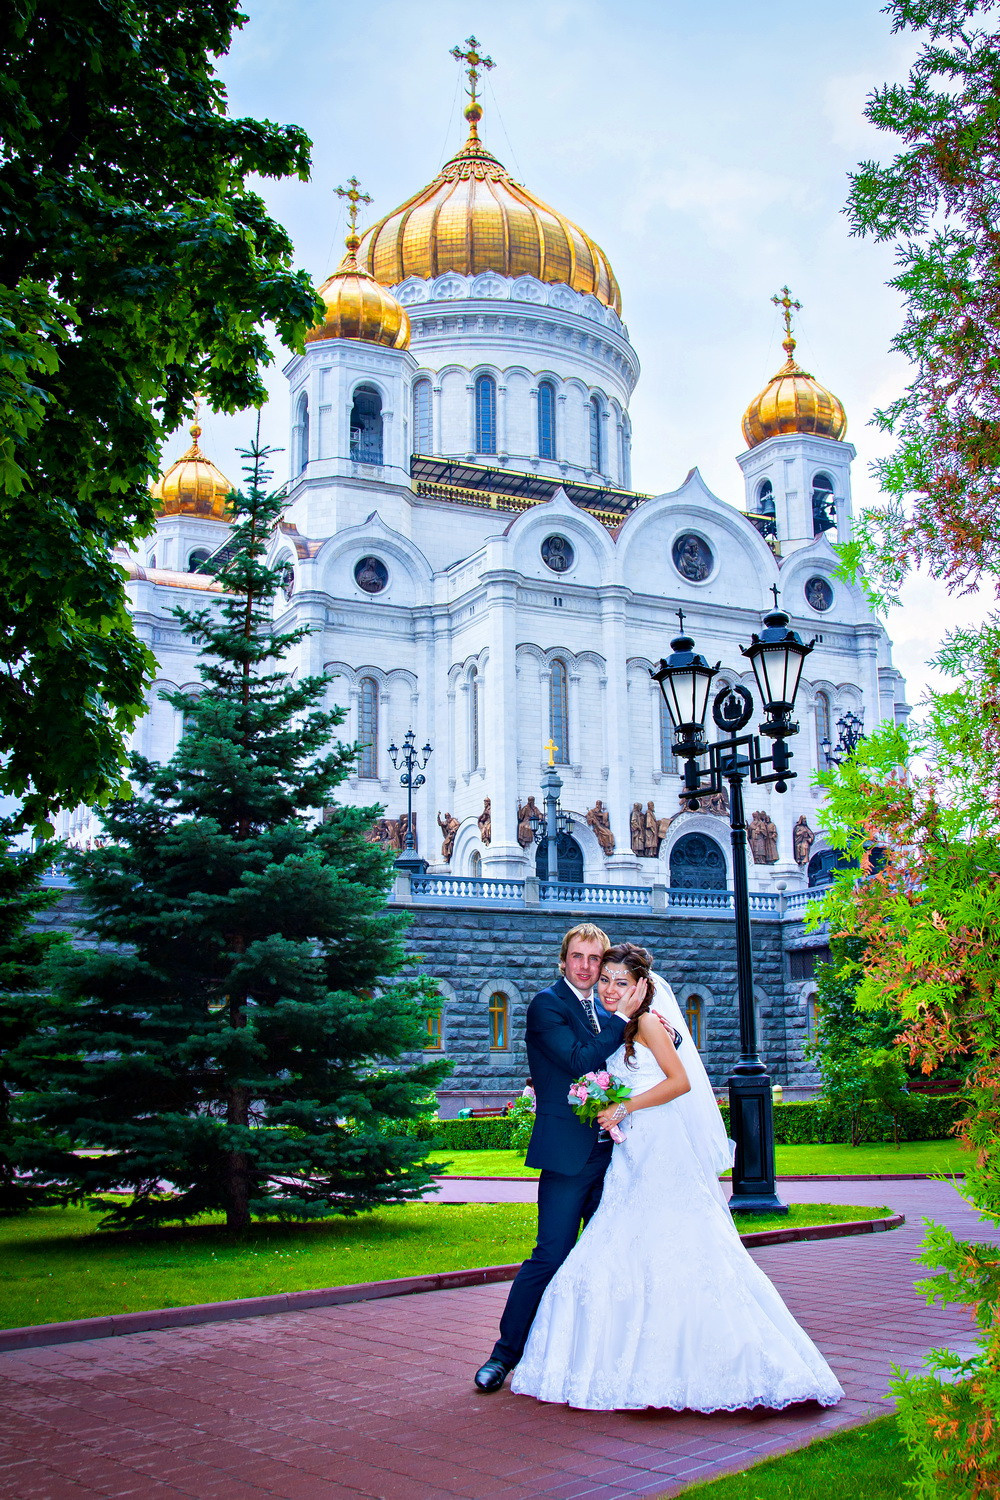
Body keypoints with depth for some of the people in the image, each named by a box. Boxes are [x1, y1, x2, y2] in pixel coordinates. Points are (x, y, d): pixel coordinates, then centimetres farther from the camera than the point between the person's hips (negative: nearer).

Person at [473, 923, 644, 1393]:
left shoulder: (605, 1014, 16)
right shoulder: (547, 1005, -6)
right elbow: (581, 1062, -17)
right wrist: (622, 1017, -14)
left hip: (608, 1151, 7)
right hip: (568, 1151, -7)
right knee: (551, 1257, -6)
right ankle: (505, 1352, 7)